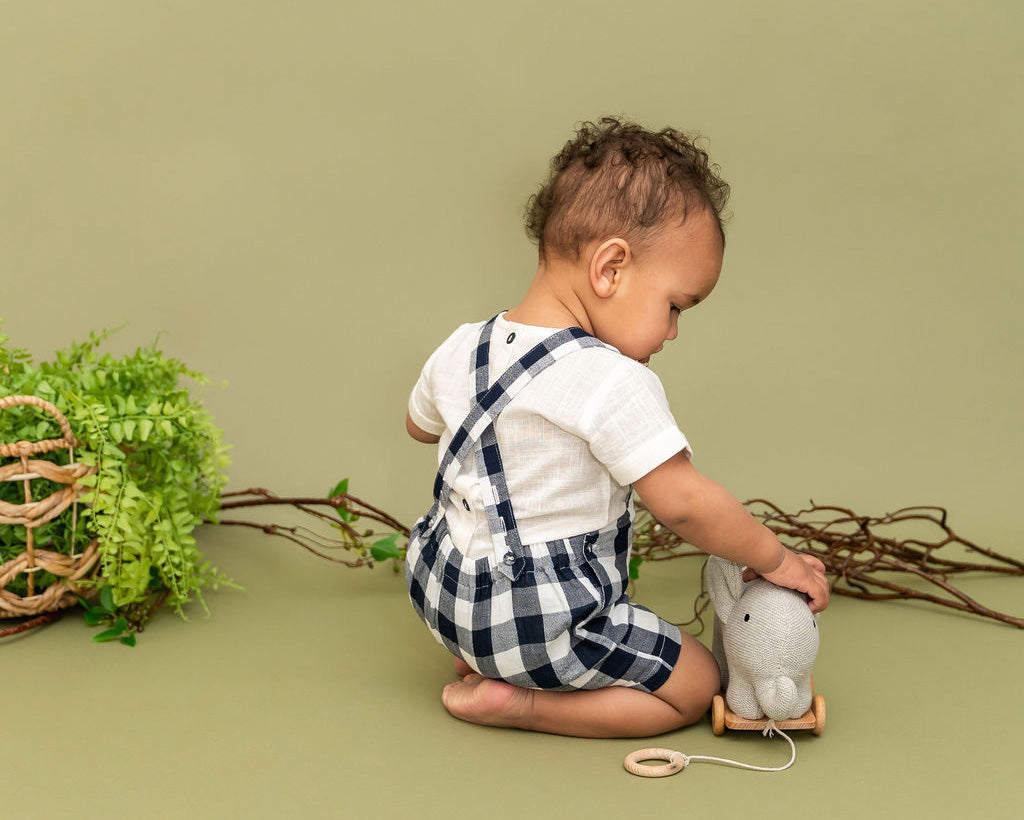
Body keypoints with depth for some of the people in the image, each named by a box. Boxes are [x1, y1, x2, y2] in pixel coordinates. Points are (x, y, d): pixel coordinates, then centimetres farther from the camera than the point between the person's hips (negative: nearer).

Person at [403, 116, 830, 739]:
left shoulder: (460, 351, -3)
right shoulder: (613, 384, -26)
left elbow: (421, 424, 17)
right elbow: (683, 503, -25)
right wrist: (776, 560, -11)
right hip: (541, 624, -8)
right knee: (696, 683, 3)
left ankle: (483, 657, 15)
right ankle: (516, 700, -5)